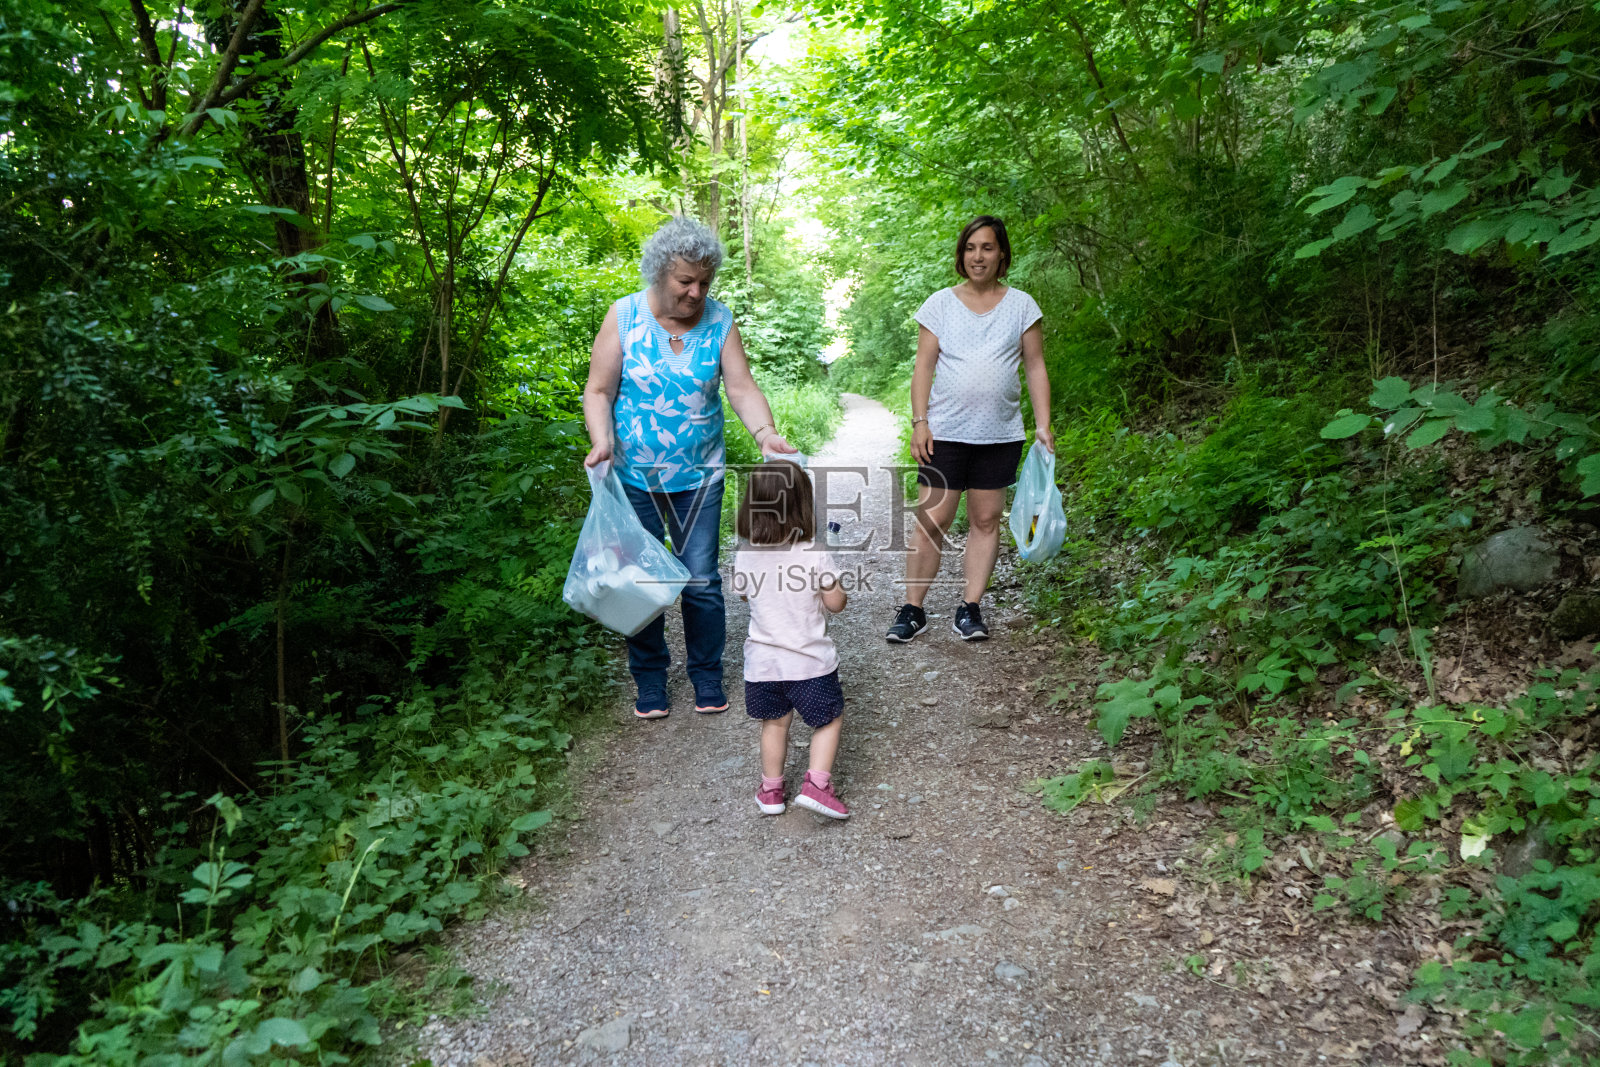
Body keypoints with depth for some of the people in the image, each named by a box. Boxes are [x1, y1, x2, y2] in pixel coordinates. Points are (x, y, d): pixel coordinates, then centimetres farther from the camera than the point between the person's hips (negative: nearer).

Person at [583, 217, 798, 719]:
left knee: (701, 581, 3)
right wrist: (601, 440, -22)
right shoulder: (625, 315, -6)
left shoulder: (719, 319, -3)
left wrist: (765, 432, -25)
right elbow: (599, 391, -5)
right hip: (634, 476, 0)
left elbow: (741, 387, -7)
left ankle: (707, 676, 23)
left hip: (698, 476, 1)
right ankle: (649, 677, 26)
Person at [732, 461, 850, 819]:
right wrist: (833, 582, 7)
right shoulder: (815, 555, -18)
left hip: (763, 661, 3)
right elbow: (836, 603, -11)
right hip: (810, 661, -3)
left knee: (774, 723, 21)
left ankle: (771, 790, 31)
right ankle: (816, 784, 5)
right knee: (829, 720, 16)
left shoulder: (745, 556, -9)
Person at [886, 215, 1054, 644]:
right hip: (945, 432, -1)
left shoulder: (1021, 305, 7)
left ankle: (970, 608, 13)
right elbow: (923, 367, 3)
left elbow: (1035, 368, 7)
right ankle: (913, 609, 5)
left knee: (986, 520, 5)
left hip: (1000, 435, 2)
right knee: (931, 520, -3)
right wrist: (919, 421, -6)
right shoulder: (940, 303, 5)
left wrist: (1043, 424, 0)